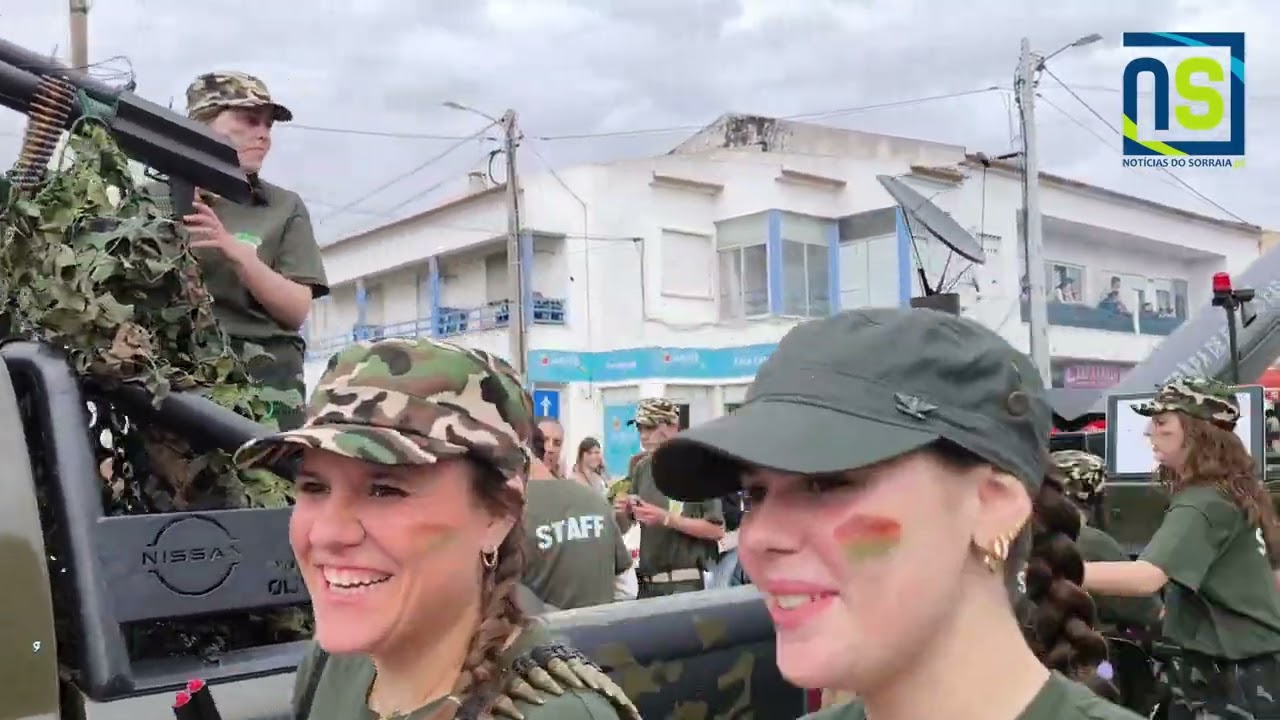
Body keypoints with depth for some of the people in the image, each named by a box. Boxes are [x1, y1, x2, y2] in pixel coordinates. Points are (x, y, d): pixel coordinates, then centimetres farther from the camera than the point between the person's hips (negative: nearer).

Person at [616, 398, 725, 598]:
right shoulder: (641, 468, 8)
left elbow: (717, 530, -13)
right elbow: (624, 528, 15)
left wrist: (666, 519, -19)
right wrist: (622, 513, -6)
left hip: (685, 584, -5)